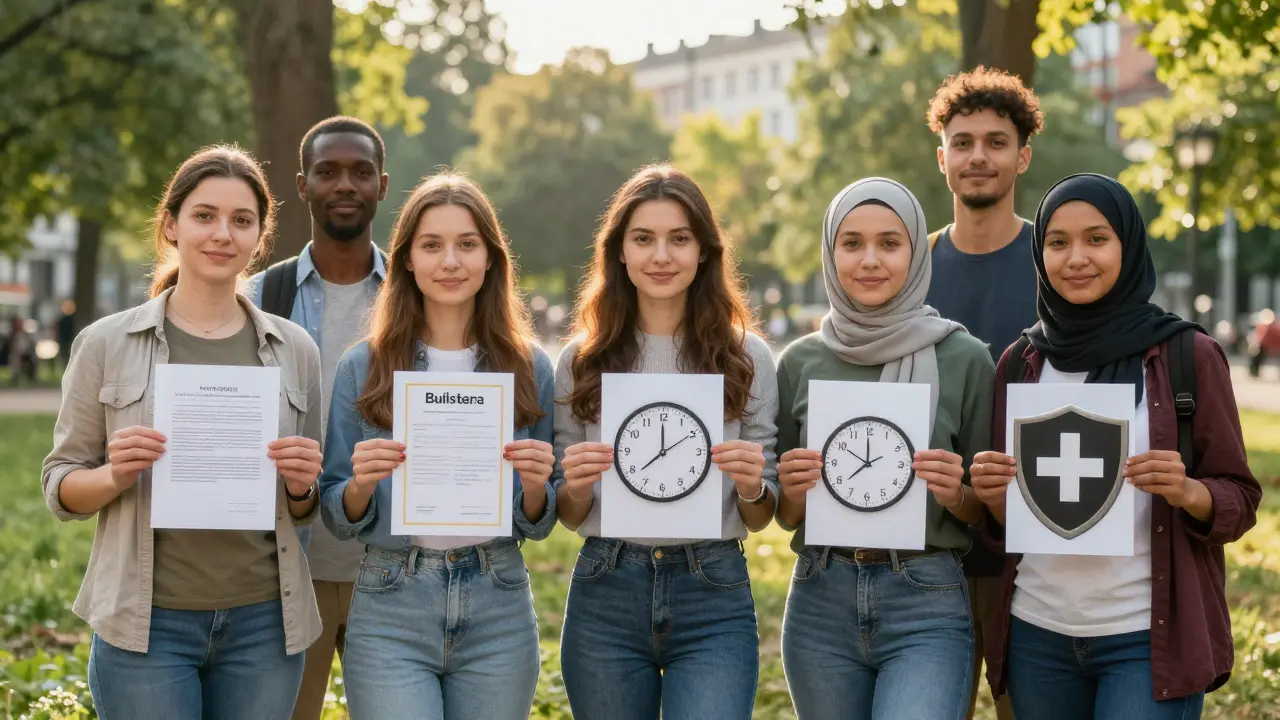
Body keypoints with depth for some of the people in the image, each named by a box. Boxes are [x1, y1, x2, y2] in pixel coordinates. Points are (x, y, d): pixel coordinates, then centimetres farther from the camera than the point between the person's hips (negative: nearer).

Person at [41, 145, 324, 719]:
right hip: (147, 625, -2)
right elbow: (60, 489, 4)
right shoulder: (107, 344, 0)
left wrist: (301, 486, -8)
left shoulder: (294, 350, 7)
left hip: (262, 622, 3)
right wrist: (115, 475, -16)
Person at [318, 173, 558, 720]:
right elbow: (338, 520, 4)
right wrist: (360, 485, -17)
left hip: (498, 612, 2)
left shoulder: (529, 367, 4)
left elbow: (537, 525, 8)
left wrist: (534, 487, -13)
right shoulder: (363, 367, 1)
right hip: (391, 614, -2)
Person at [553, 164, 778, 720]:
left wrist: (752, 487, -14)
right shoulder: (582, 360, 6)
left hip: (714, 599, -1)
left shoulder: (747, 358, 4)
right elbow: (569, 516, 11)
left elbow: (760, 518, 7)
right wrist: (575, 487, -11)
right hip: (605, 597, 1)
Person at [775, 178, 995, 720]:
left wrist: (955, 495, -14)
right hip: (820, 603, 3)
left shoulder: (965, 359, -1)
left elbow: (988, 510, 6)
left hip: (926, 609, -3)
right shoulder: (801, 361, 5)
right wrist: (793, 492, -8)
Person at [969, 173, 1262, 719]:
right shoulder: (1022, 362, 6)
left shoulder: (1189, 356, -3)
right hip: (1038, 636, 4)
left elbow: (1240, 503, 0)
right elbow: (1006, 522, 12)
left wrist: (1187, 491, -21)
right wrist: (994, 495, -10)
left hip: (1148, 639, -3)